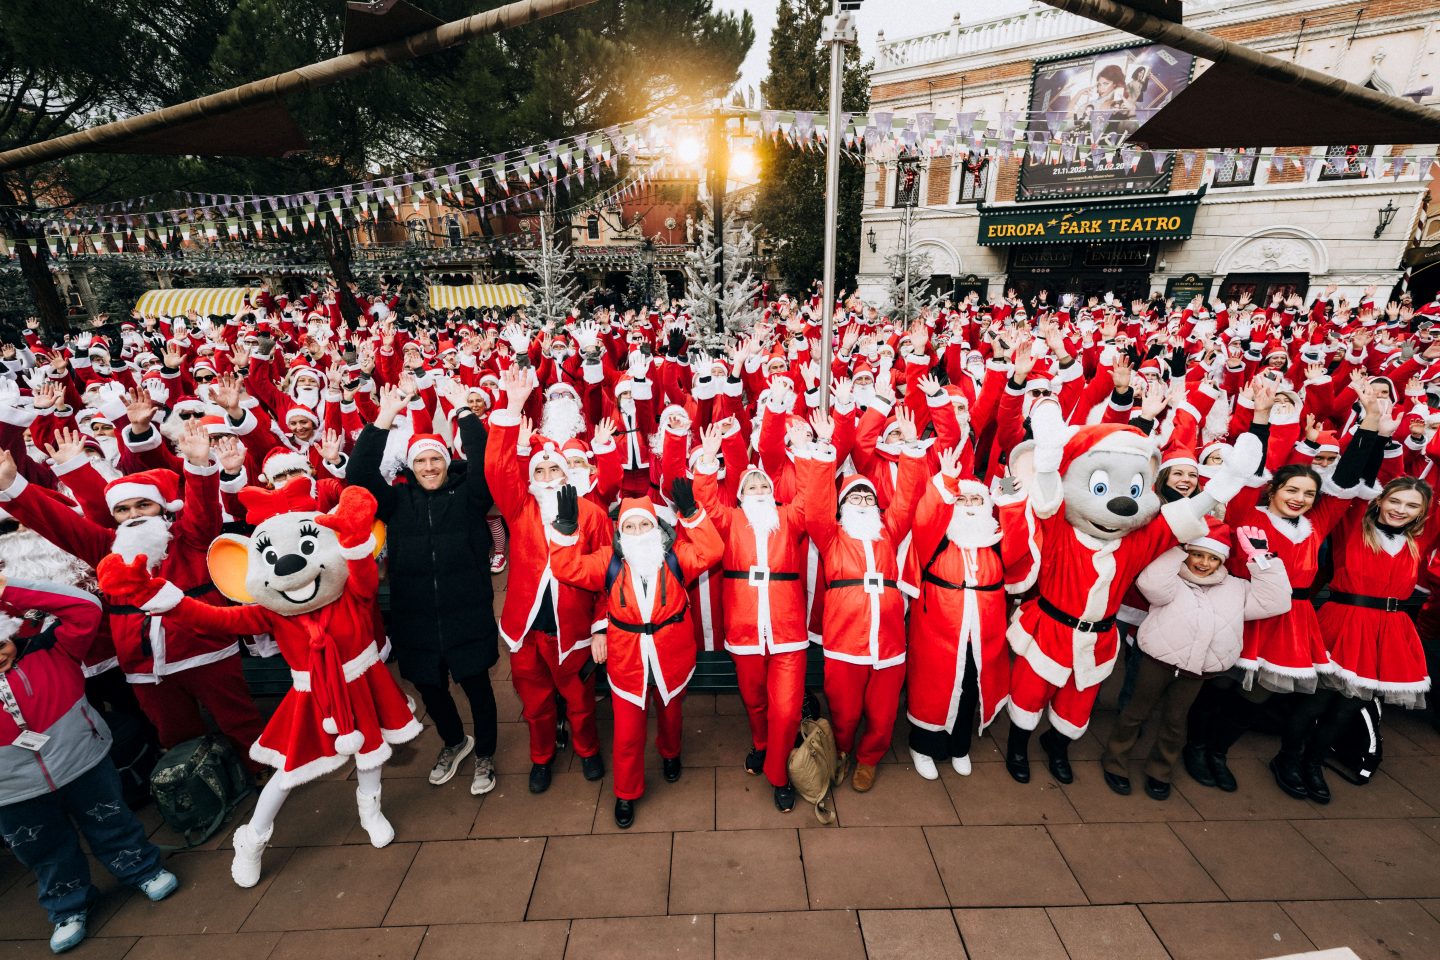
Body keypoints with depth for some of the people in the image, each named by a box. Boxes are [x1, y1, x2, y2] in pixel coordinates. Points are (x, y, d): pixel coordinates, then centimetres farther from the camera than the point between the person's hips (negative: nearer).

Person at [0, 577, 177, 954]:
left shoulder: (49, 654, -10)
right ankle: (68, 907, 41)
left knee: (110, 825, 16)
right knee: (47, 853, 20)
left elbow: (85, 609, -22)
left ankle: (143, 870, 37)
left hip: (83, 765, -2)